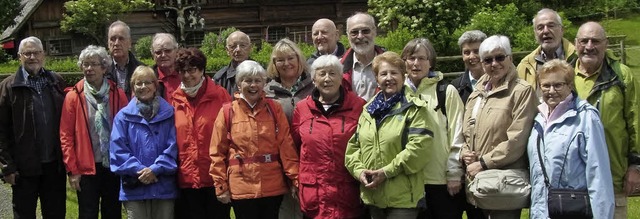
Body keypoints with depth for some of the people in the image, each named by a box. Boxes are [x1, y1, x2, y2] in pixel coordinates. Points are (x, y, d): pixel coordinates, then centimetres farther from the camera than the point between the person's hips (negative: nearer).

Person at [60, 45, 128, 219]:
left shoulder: (118, 94, 2)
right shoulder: (74, 96, -3)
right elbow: (66, 136, -3)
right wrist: (72, 170, -7)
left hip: (114, 166, 2)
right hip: (86, 168, -2)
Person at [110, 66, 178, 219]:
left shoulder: (168, 114, 6)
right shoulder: (123, 116, 5)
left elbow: (173, 147, -1)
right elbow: (118, 149, -1)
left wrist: (155, 169, -13)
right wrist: (138, 170, -13)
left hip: (164, 188, 1)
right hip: (134, 189, 0)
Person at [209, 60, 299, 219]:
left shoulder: (274, 109, 4)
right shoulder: (227, 112, 0)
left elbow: (286, 146, 0)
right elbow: (217, 153, 1)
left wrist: (295, 178, -6)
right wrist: (221, 186, -3)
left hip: (273, 187, 1)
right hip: (242, 187, -1)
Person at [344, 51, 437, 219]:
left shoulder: (415, 109, -4)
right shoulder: (368, 110, 16)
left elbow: (419, 146, -16)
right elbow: (353, 146, 16)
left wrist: (387, 172, -18)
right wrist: (359, 170, -4)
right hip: (373, 196, 6)